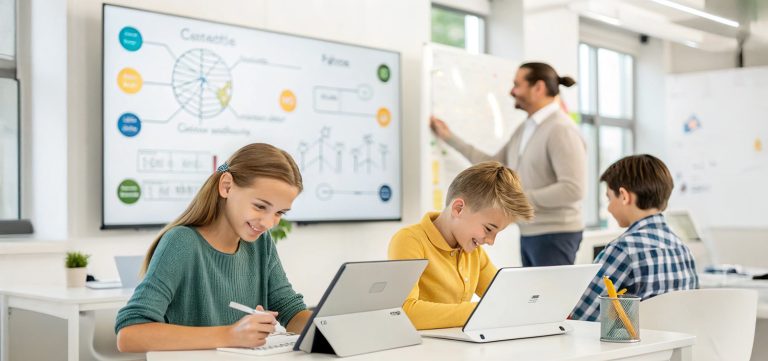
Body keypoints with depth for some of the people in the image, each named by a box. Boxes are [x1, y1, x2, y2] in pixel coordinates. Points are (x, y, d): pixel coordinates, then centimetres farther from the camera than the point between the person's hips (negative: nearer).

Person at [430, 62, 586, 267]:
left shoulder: (561, 129, -15)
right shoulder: (525, 129, 13)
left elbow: (573, 189, -22)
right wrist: (450, 138, 15)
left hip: (554, 235, -9)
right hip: (529, 233, 9)